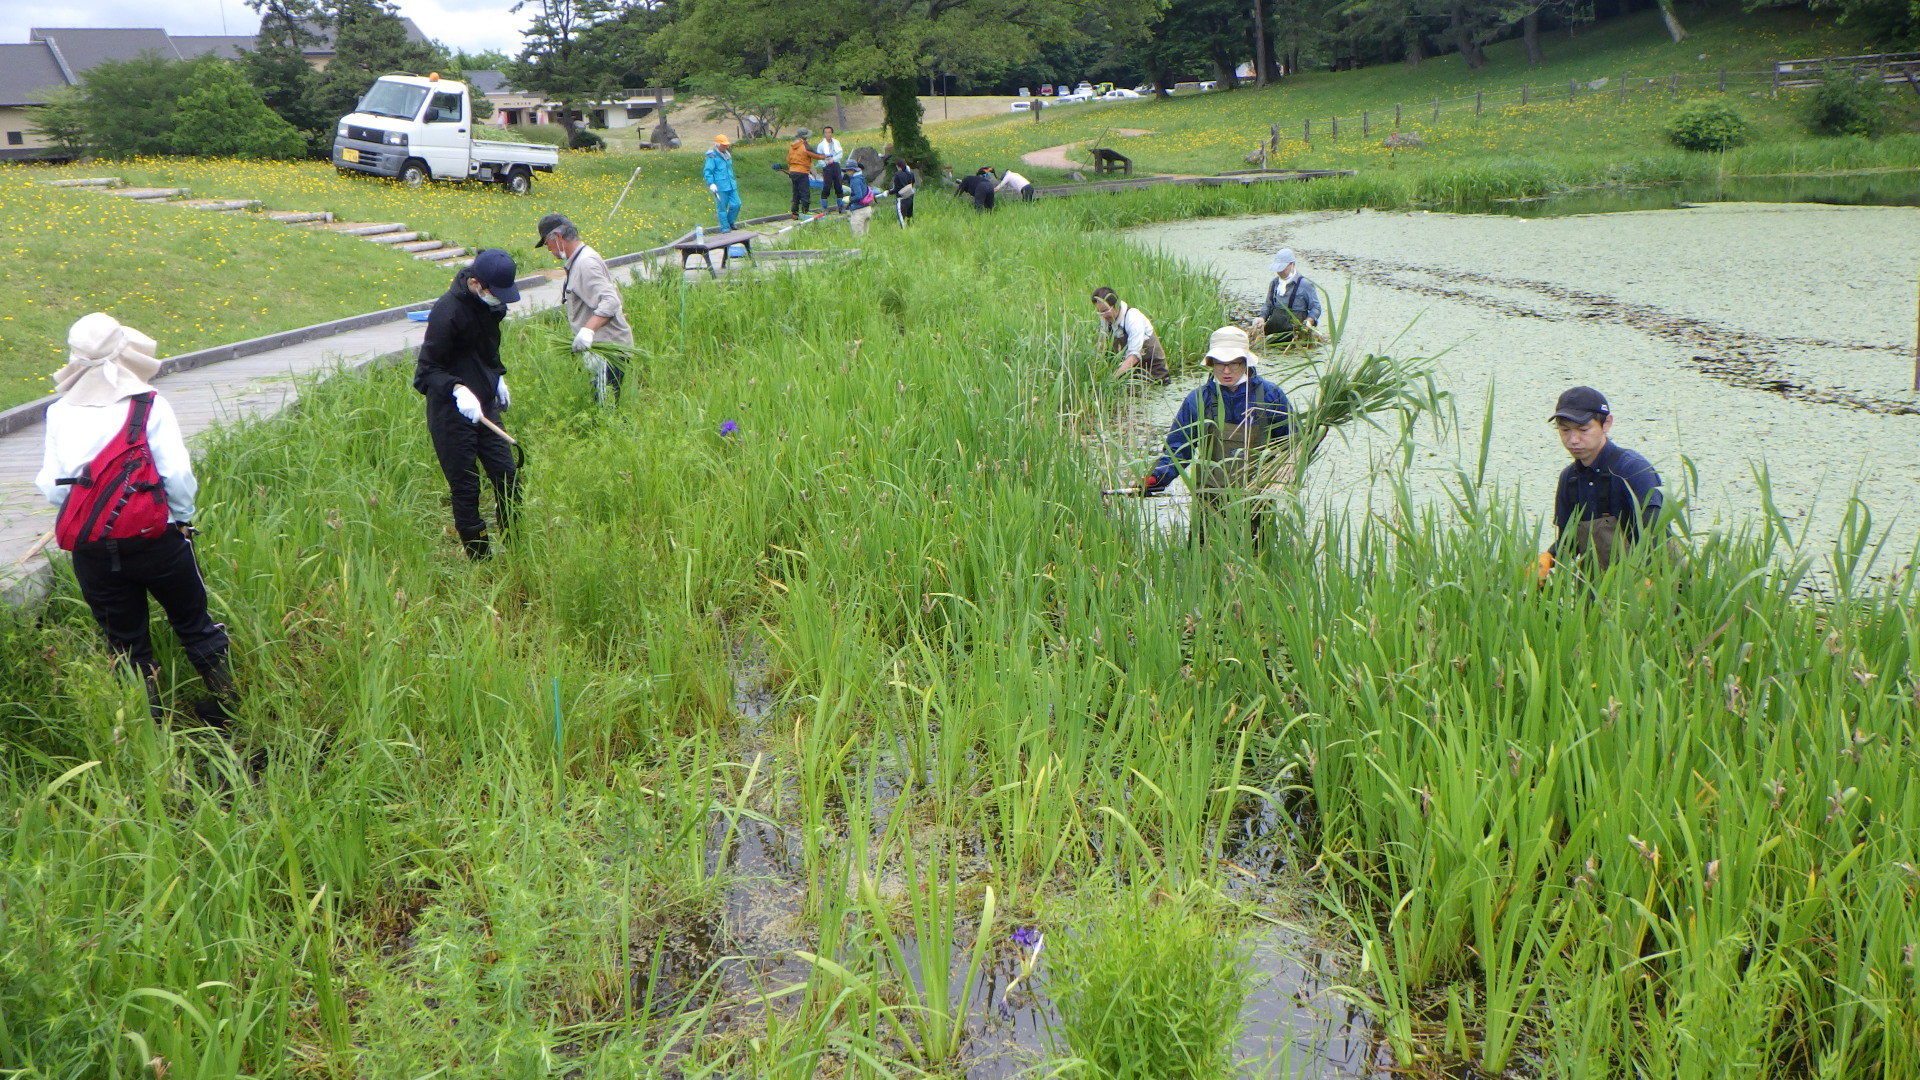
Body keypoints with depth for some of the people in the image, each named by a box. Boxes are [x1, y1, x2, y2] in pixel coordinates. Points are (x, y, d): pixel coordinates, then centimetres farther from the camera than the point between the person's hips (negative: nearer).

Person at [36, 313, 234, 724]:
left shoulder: (60, 413, -2)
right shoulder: (150, 406, -9)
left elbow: (51, 487, -1)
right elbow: (178, 475, -12)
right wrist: (182, 517, 5)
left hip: (90, 550, 2)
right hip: (155, 539, -2)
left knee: (125, 641, 14)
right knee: (193, 624, 15)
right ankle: (227, 704, 21)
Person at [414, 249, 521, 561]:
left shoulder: (490, 303, 3)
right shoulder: (447, 311, -21)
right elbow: (426, 370, -18)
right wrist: (457, 389, -32)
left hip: (485, 406, 7)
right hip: (452, 413, -7)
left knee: (507, 476, 8)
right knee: (466, 488, 1)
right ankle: (479, 557, 11)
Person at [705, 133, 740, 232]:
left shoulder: (727, 154, 15)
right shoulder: (712, 156, -10)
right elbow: (707, 171, -11)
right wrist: (711, 184, -19)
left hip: (731, 186, 7)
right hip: (720, 187, -7)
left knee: (736, 204, 3)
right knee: (722, 207, 0)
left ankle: (730, 222, 23)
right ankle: (724, 227, 10)